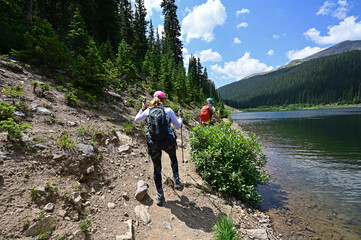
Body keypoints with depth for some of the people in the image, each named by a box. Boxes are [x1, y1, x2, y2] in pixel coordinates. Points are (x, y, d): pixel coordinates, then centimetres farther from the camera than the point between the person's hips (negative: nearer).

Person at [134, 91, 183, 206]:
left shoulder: (148, 111, 2)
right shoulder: (168, 110, -3)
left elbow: (136, 120, 19)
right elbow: (178, 125, 5)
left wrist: (142, 109, 28)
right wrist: (180, 117, 23)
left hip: (153, 143, 1)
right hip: (167, 141, -1)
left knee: (157, 168, 15)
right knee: (173, 157, 33)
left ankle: (160, 196, 24)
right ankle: (177, 181, 28)